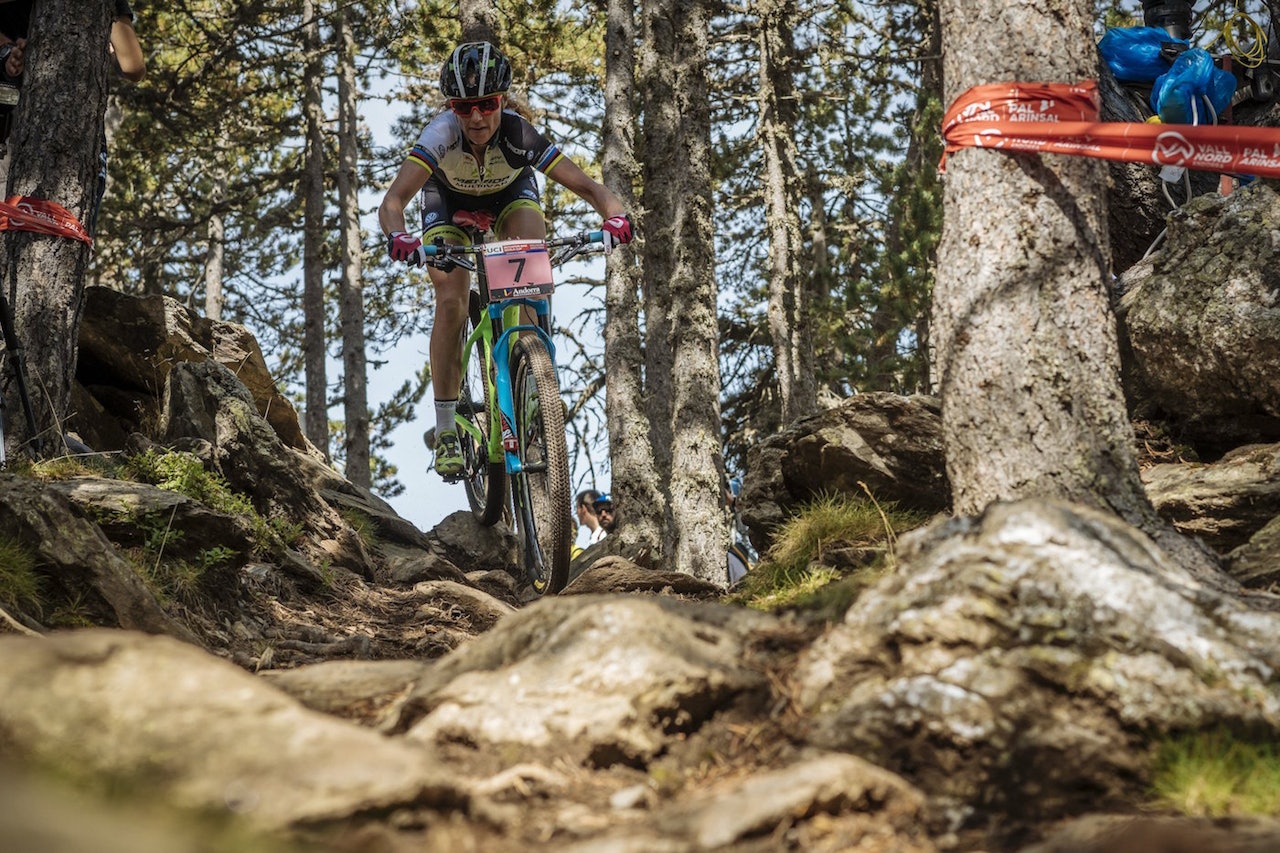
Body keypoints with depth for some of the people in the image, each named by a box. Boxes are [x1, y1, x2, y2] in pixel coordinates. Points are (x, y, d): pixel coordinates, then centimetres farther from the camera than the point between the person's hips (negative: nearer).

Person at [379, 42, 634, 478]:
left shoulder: (520, 135, -36)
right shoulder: (442, 132, -38)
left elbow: (586, 185, -38)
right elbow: (392, 201, -46)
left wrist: (615, 215, -59)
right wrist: (398, 236, -67)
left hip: (510, 194, 1)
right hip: (449, 200, -1)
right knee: (450, 303, -17)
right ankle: (446, 431, -6)